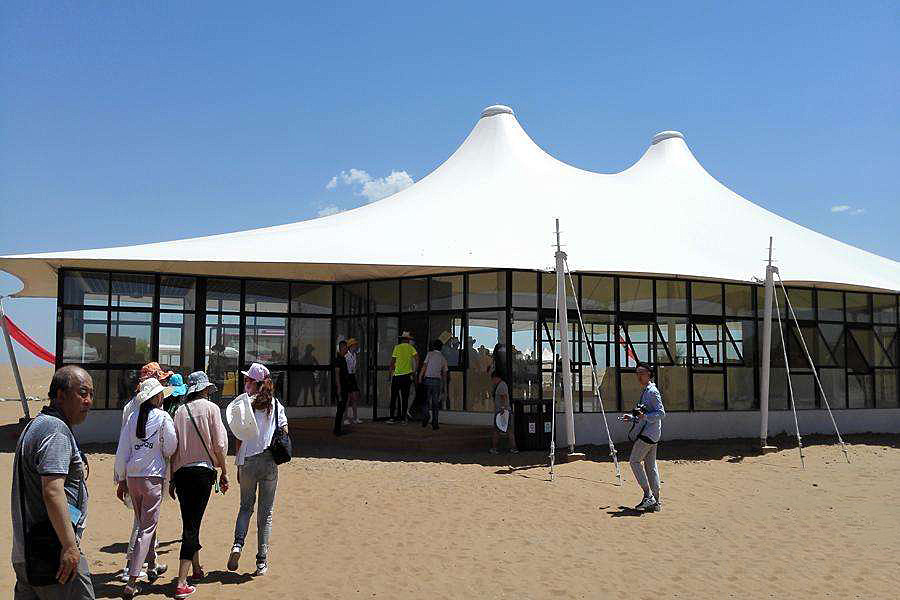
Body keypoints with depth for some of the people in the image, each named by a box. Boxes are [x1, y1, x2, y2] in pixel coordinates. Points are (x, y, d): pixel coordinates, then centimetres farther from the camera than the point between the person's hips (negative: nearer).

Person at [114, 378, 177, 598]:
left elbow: (122, 451, 5)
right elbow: (170, 449, -4)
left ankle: (152, 567, 36)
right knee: (147, 528, 0)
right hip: (153, 477, -5)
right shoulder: (163, 417, -10)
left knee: (145, 523, 21)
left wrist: (121, 480, 14)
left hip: (132, 478, 5)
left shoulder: (133, 417, 3)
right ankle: (131, 581, -5)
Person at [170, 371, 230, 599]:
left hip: (181, 472, 4)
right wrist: (224, 472, 4)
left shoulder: (179, 411, 8)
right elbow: (219, 445, -6)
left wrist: (172, 478, 15)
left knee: (190, 522, 17)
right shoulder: (210, 408, -2)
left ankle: (196, 570, 34)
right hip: (203, 470, -4)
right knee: (192, 524, -4)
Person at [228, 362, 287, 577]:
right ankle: (262, 562, 9)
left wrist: (239, 465, 2)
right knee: (266, 512, 8)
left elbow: (240, 438, -4)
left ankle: (238, 544, -4)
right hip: (270, 463, 1)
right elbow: (285, 432, 0)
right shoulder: (276, 404, 4)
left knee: (246, 506, 17)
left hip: (248, 462, -1)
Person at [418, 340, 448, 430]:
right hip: (438, 381, 2)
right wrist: (444, 386, 18)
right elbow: (444, 374, 13)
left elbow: (424, 367, -4)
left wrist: (420, 378, -1)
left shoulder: (430, 354, 3)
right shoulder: (443, 358, 12)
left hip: (428, 379, -2)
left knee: (425, 400, 5)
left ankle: (425, 415, -19)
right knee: (435, 402, 5)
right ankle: (434, 423, 2)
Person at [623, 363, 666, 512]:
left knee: (634, 461, -6)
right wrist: (632, 418, 20)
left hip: (648, 433, -10)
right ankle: (655, 502, 11)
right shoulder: (645, 391, 19)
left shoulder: (652, 391, -12)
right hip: (650, 434, 10)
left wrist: (645, 416, -30)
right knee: (650, 465, 9)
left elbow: (661, 413, -19)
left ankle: (648, 495, -6)